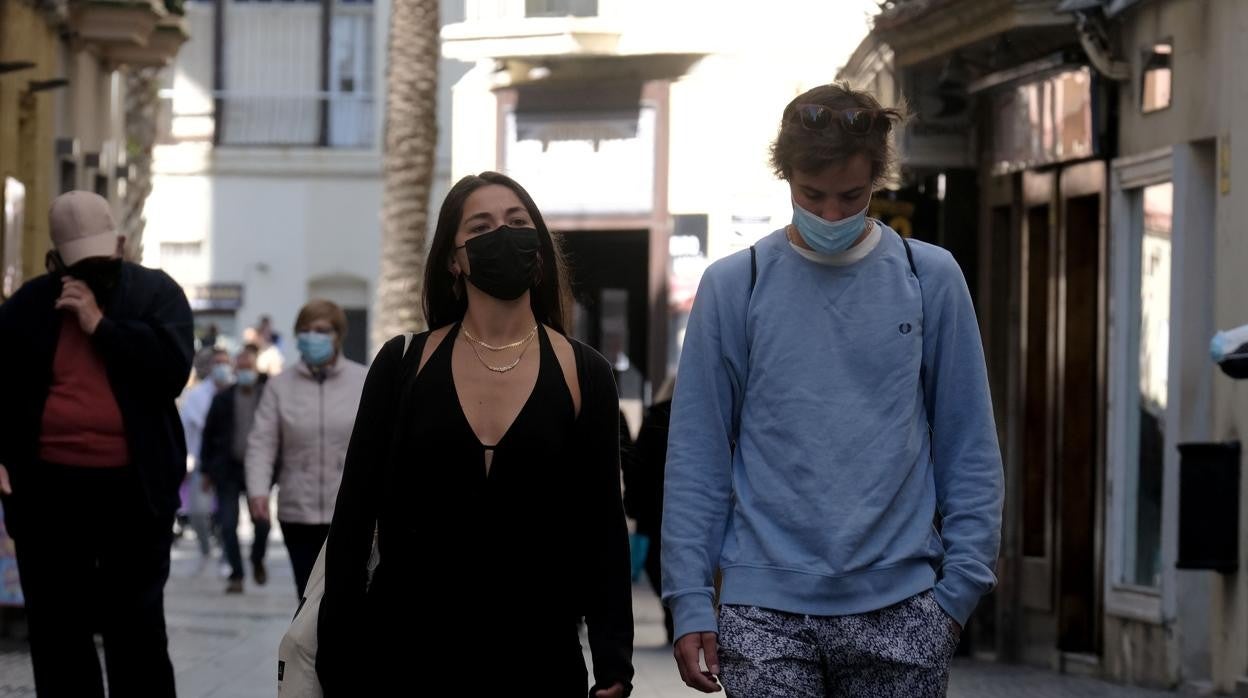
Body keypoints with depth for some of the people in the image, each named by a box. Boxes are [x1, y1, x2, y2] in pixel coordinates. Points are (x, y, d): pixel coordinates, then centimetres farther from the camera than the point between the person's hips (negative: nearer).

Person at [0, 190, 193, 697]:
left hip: (132, 489, -2)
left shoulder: (155, 293, 2)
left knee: (137, 627, 2)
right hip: (48, 490, 2)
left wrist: (100, 324, -13)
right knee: (57, 629, 7)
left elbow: (173, 368, -13)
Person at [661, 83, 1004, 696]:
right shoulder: (733, 286, 2)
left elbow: (968, 446, 7)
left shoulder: (931, 279, 5)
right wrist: (690, 599, -2)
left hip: (899, 610, 1)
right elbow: (697, 455, 3)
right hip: (765, 610, -1)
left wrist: (962, 584, 1)